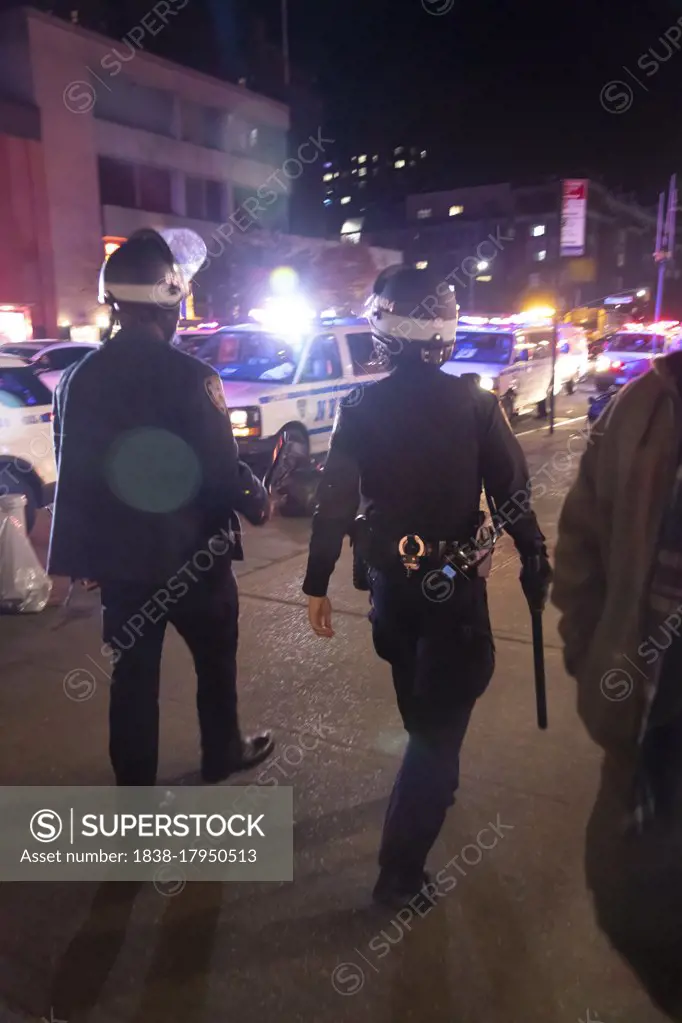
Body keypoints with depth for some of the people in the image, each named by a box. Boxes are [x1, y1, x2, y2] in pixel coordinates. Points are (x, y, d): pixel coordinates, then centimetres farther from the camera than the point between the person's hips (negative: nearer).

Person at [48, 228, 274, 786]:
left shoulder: (80, 377, 0)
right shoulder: (191, 376, -18)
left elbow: (72, 476, 6)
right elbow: (222, 471, -18)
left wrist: (75, 558, 16)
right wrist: (257, 502, 3)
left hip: (119, 557, 5)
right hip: (192, 553, -4)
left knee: (133, 677, 15)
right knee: (216, 661, 19)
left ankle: (135, 787, 29)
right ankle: (223, 753, 40)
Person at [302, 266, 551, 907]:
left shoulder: (358, 409, -6)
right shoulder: (476, 405, -10)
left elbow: (334, 503, -8)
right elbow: (513, 497, -8)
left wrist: (317, 584, -1)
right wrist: (535, 566, 5)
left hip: (390, 580, 3)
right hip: (454, 583, -3)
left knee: (419, 701, 26)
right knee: (440, 714, 5)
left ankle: (433, 783, 52)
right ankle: (401, 867, 6)